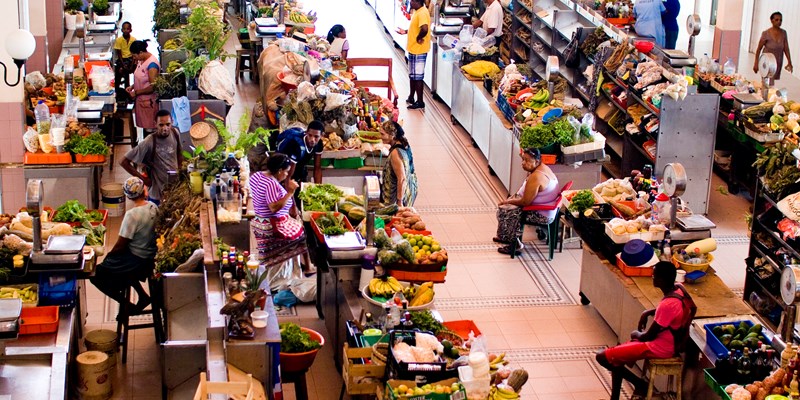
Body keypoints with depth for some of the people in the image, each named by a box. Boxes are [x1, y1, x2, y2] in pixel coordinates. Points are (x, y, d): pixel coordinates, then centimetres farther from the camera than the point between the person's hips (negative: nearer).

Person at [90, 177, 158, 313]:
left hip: (136, 260, -8)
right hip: (150, 257, 8)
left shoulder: (132, 214, -26)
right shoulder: (153, 207, -4)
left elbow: (121, 245, -20)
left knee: (95, 275, 2)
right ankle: (142, 295, 26)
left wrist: (109, 255, 1)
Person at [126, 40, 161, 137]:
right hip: (140, 100, 9)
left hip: (148, 102, -9)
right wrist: (132, 87, 5)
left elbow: (153, 87, -23)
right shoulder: (141, 61, 7)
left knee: (149, 129, -1)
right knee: (144, 126, 15)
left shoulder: (152, 64, -20)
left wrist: (136, 92, -16)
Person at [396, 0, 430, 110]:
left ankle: (420, 102, 5)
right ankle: (411, 97, 31)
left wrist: (418, 38, -22)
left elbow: (424, 29, -36)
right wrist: (406, 32, 14)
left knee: (417, 76, -2)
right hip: (413, 49, 10)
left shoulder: (422, 13, -22)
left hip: (418, 51, -10)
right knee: (412, 75, 19)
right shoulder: (417, 12, 10)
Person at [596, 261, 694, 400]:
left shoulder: (668, 304, -31)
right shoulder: (678, 289, -4)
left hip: (659, 348, -10)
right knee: (617, 354, 21)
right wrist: (649, 312, 5)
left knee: (602, 357, -7)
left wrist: (637, 334, 0)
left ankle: (640, 384, 7)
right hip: (669, 343, 10)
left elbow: (649, 336, -21)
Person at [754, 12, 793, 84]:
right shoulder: (766, 34, -14)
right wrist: (756, 64, -8)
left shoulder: (783, 33, -2)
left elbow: (786, 49, -1)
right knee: (770, 84, -10)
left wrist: (789, 63, -6)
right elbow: (759, 49, -8)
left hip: (778, 63, 4)